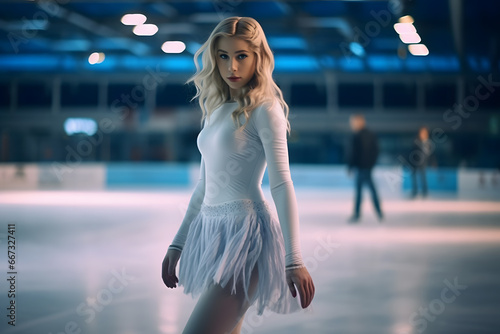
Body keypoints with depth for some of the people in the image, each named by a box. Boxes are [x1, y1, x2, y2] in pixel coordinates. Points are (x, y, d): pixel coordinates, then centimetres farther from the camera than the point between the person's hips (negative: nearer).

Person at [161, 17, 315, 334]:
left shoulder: (263, 110, -7)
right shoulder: (217, 110, 15)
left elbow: (282, 185, -12)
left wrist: (294, 260, -17)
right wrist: (178, 243, 21)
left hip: (246, 233, -8)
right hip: (211, 233, 8)